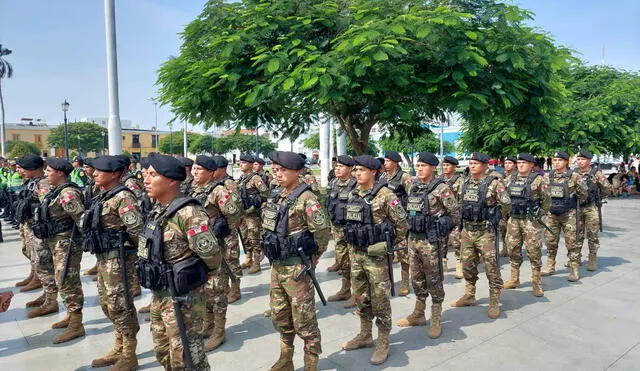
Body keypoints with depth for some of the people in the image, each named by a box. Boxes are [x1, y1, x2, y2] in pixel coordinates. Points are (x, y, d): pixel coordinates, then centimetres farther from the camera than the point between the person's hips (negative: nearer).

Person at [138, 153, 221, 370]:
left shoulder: (187, 213, -24)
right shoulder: (158, 211, 5)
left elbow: (212, 255, -26)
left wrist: (194, 278, -6)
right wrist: (158, 292, 16)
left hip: (182, 299, -9)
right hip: (159, 296, 9)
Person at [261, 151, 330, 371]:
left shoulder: (306, 199, -17)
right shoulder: (281, 197, 8)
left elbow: (323, 232, -18)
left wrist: (310, 260, -8)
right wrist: (275, 257, 14)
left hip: (296, 269, -8)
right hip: (277, 266, 9)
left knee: (303, 320, 5)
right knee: (279, 316, 19)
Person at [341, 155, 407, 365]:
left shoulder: (385, 195, -14)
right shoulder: (353, 195, 7)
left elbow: (401, 223, -10)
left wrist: (390, 246, -2)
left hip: (376, 255, -7)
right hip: (356, 254, 7)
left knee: (379, 299, 3)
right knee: (360, 296, 16)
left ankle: (383, 343, 17)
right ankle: (365, 336, 32)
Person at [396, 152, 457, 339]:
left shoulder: (441, 188, -12)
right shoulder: (413, 186, 8)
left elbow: (455, 213, -8)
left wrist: (440, 230, -4)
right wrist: (411, 228, 13)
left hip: (431, 241, -7)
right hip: (413, 239, 7)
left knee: (434, 280, 4)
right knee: (417, 278, 16)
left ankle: (436, 321, 16)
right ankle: (418, 315, 29)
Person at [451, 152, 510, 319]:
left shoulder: (494, 183, -9)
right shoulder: (465, 183, 8)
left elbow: (507, 205, -9)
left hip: (486, 231, -6)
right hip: (467, 230, 6)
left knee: (491, 267, 2)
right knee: (468, 266, 14)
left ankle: (494, 302, 14)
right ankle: (469, 296, 29)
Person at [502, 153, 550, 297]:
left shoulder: (538, 180, -5)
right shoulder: (510, 179, 9)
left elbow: (547, 200, -2)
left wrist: (539, 215, -6)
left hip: (530, 221, -5)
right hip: (513, 220, 5)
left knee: (534, 251, 0)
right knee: (513, 250, 10)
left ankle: (536, 282, 12)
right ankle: (514, 279, 23)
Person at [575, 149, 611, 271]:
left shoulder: (596, 173, -2)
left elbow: (607, 190, 4)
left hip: (592, 208, -3)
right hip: (576, 208, 3)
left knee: (592, 235, 1)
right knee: (577, 234, 9)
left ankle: (593, 260, 12)